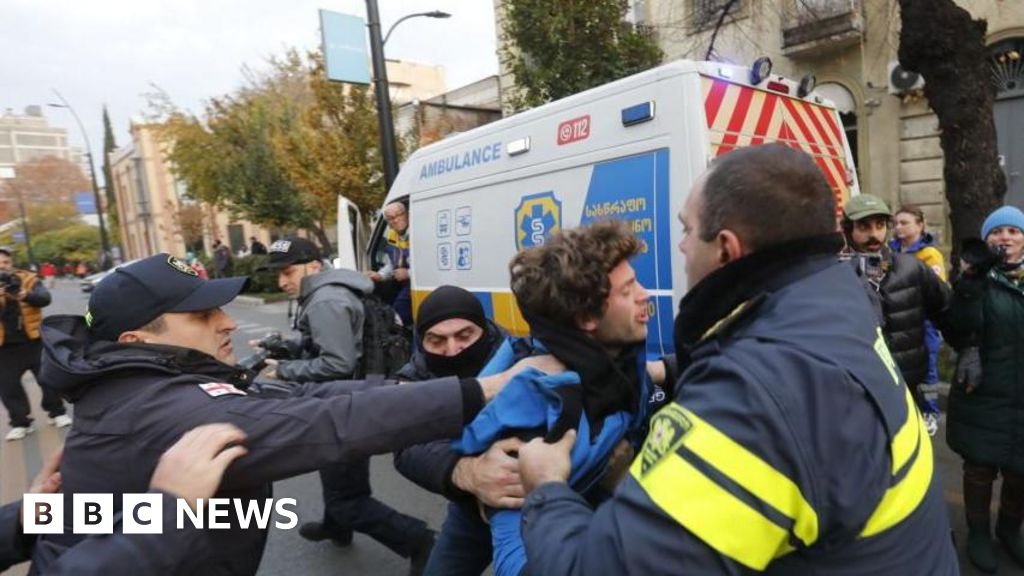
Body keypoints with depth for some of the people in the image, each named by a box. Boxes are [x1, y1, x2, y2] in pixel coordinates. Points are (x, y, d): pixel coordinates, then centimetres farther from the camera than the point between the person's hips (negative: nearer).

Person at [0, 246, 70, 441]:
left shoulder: (28, 279, -2)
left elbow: (45, 298, -16)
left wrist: (25, 295, -36)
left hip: (33, 340, -1)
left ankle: (57, 413, 21)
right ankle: (20, 422, 16)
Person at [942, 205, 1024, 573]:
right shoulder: (978, 278, -6)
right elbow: (955, 335, -18)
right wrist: (967, 289, -26)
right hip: (983, 395, -3)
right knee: (980, 468, 8)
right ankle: (978, 533, 29)